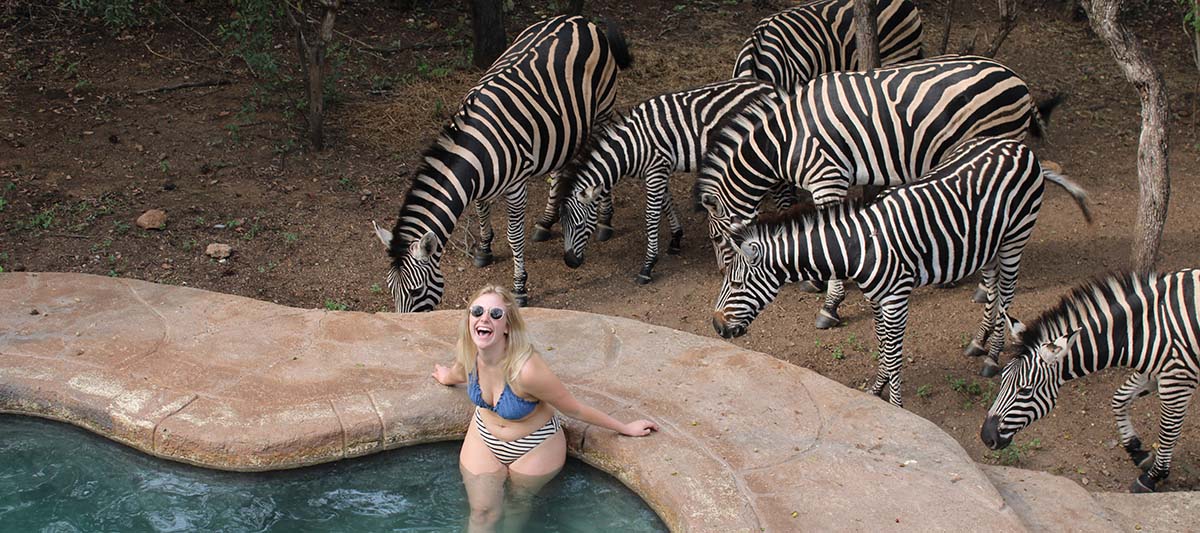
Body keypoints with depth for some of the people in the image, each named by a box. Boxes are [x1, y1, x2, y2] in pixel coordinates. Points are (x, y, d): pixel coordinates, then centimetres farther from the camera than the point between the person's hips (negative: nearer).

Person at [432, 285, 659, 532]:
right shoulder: (467, 351, -23)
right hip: (484, 438, 4)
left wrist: (625, 428, -13)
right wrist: (447, 376, 29)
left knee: (518, 505, 16)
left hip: (534, 449, -4)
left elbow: (574, 409, -24)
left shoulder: (526, 370, -40)